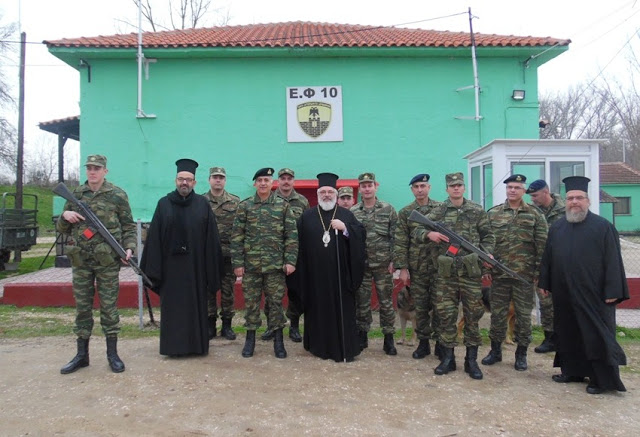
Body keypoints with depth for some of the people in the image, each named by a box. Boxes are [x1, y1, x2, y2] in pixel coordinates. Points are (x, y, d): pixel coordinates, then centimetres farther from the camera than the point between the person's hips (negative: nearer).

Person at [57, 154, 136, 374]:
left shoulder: (118, 195, -1)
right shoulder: (75, 194, 9)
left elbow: (128, 226, 3)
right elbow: (62, 228, 15)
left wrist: (129, 247, -13)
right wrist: (65, 216, -7)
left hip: (107, 260, -3)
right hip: (80, 260, 4)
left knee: (109, 306, 2)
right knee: (82, 307, 9)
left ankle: (112, 354, 13)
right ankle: (82, 354, 20)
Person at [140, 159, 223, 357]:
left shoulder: (203, 204, 1)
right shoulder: (164, 204, 2)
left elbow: (211, 237, 1)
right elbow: (154, 237, 0)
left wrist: (210, 268, -3)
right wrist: (154, 267, -5)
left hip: (195, 265, 0)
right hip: (170, 265, 0)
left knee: (196, 304, 8)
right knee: (172, 306, 7)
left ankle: (197, 343, 21)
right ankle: (173, 345, 20)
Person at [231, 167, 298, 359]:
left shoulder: (283, 206, 2)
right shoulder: (244, 206, 3)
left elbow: (292, 235, 0)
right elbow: (237, 236, 2)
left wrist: (290, 261, -7)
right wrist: (237, 262, -4)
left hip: (275, 264, 0)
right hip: (250, 264, 1)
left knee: (276, 302, 5)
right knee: (251, 302, 8)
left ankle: (278, 341, 17)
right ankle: (250, 339, 22)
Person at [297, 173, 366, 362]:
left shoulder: (346, 215, 7)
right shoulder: (307, 216, 8)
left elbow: (360, 234, -2)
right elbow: (300, 243, 4)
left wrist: (345, 228, -18)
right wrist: (301, 270, -1)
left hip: (340, 273, 0)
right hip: (315, 273, 1)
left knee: (342, 309, 1)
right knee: (318, 309, 7)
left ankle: (344, 348, 10)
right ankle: (320, 345, 20)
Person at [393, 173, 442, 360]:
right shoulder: (405, 213, 3)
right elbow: (400, 243, 1)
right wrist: (402, 267, -5)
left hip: (439, 266, -1)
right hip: (416, 268, 1)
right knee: (420, 307, 9)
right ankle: (423, 342, 22)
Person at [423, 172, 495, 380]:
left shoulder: (477, 211, 6)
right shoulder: (438, 211, 6)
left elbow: (488, 236, 10)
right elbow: (419, 231, 9)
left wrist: (487, 254, -6)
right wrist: (429, 234, -12)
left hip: (471, 269, 0)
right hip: (445, 271, 1)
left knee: (473, 314, 4)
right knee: (446, 314, 5)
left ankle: (471, 359, 16)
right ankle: (447, 357, 17)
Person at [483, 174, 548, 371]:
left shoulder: (535, 214, 1)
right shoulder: (493, 213, 4)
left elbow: (542, 245, 0)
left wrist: (538, 271, -5)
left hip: (525, 274, -1)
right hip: (499, 274, 1)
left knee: (523, 315, 8)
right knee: (497, 313, 9)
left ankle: (521, 353, 23)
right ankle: (495, 350, 24)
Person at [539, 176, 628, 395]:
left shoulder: (603, 227, -7)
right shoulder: (557, 227, 8)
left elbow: (613, 261, -9)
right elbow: (547, 258, 13)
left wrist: (612, 291, -13)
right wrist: (544, 282, 11)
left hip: (593, 294, -5)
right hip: (564, 294, 5)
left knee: (597, 335, 2)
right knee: (568, 334, 13)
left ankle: (602, 378, 14)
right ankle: (572, 371, 27)